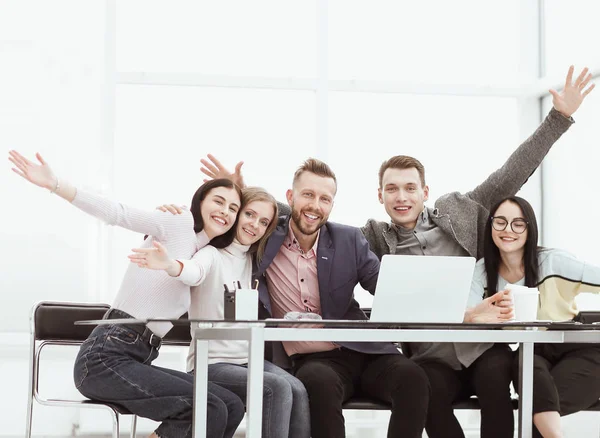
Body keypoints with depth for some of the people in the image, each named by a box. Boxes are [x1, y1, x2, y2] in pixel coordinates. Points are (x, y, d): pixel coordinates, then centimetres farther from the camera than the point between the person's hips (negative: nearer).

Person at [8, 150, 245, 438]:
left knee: (232, 406, -4)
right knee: (210, 411, -20)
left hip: (137, 361, 8)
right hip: (105, 357, -8)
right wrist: (54, 185, -23)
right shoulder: (179, 224, -1)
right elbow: (116, 213, -12)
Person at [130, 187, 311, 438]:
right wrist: (169, 265, -56)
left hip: (248, 360, 6)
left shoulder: (254, 260, 13)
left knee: (297, 390, -22)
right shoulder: (211, 254, -9)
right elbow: (195, 272, -33)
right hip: (211, 363, -6)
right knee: (277, 387, -29)